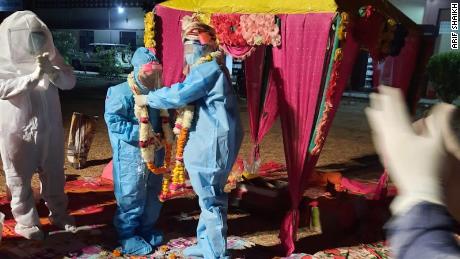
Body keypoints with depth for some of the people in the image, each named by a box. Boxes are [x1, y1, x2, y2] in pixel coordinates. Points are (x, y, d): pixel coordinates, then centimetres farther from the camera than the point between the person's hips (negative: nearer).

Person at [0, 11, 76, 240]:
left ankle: (58, 213, 35)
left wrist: (52, 71, -24)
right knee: (20, 178, 9)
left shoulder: (49, 53, 0)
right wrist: (33, 76, -33)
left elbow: (70, 81, -4)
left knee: (54, 173, 16)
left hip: (49, 125, 3)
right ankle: (26, 221, 26)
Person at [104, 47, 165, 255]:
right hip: (132, 154, -7)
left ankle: (146, 229, 33)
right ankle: (127, 235, 16)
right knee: (132, 196, 1)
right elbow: (112, 120, -20)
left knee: (153, 194, 16)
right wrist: (138, 133, -23)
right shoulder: (123, 93, -14)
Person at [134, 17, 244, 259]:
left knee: (211, 200, -2)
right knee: (209, 197, 18)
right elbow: (189, 96, 23)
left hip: (212, 143, -11)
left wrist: (147, 99, -8)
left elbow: (180, 94, -20)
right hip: (208, 141, 11)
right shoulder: (207, 68, 19)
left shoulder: (209, 67, -14)